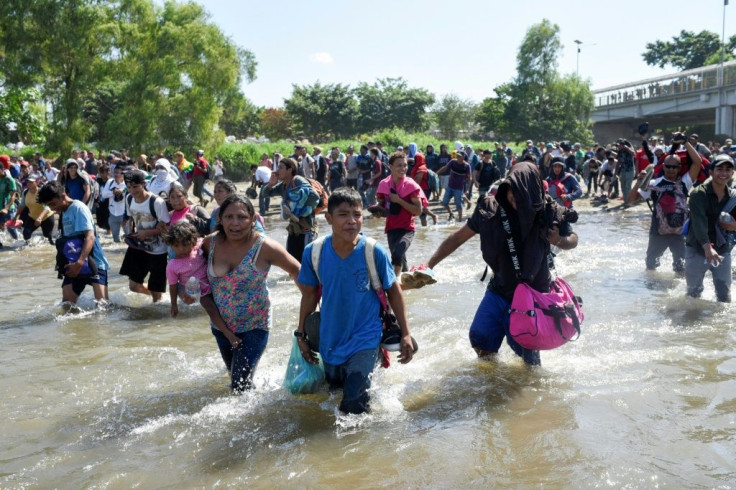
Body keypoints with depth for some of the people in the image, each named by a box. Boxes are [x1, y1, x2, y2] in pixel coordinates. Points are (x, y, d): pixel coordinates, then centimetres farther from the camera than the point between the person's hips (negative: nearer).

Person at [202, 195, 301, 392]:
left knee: (240, 384, -11)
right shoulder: (210, 243, -11)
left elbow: (296, 270, -11)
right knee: (234, 374, 25)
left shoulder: (264, 247, -22)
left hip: (254, 326, -5)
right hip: (221, 325, 5)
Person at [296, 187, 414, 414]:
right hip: (330, 342, 4)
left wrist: (406, 334, -4)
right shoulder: (314, 252, -11)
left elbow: (393, 291, -4)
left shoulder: (374, 252, -17)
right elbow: (309, 295, 3)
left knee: (354, 407, -14)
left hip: (364, 341, -3)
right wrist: (301, 334, 7)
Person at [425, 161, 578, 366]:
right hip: (500, 289, 2)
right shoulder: (491, 209, -13)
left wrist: (559, 241, -22)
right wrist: (429, 265, -10)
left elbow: (573, 239, 2)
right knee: (480, 337, -2)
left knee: (525, 347, 0)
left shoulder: (549, 213, -15)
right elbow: (458, 237, -5)